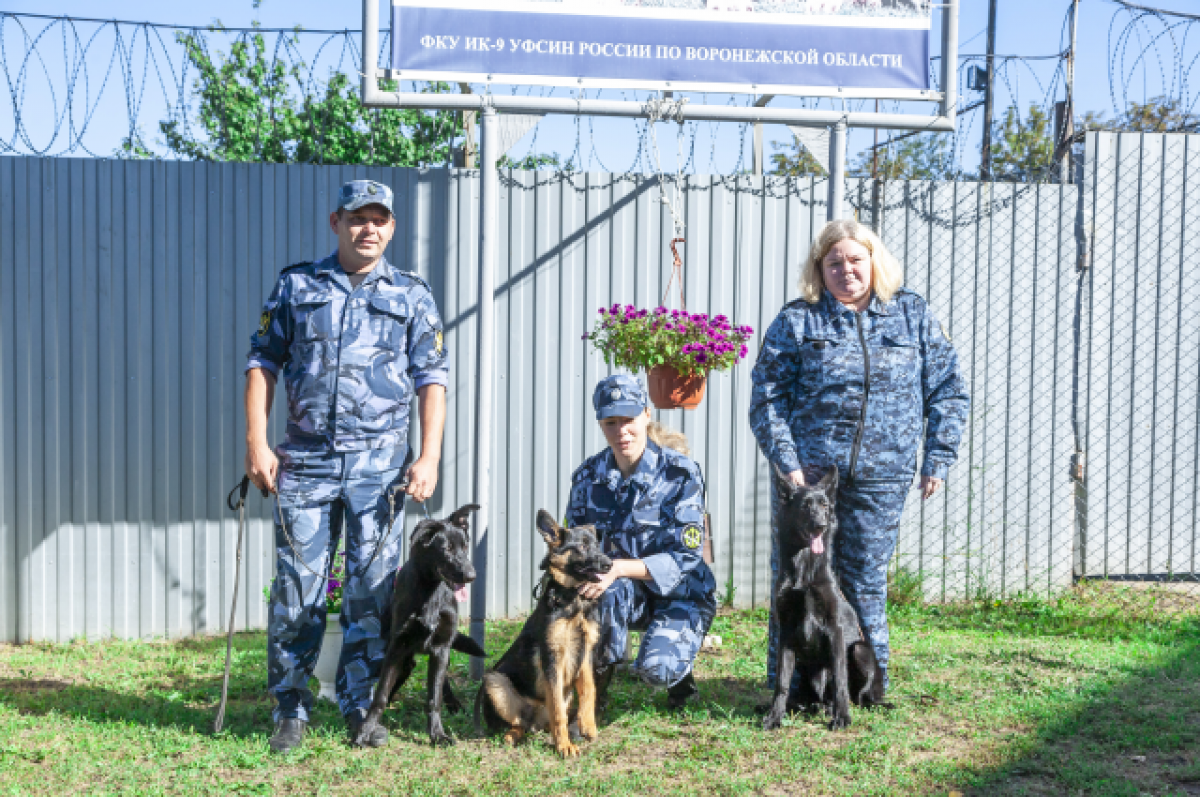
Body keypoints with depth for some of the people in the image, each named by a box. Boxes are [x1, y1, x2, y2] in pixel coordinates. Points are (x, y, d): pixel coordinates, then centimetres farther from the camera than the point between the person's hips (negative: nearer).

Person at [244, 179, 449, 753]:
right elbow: (263, 362, 8)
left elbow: (431, 380, 5)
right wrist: (256, 442, -2)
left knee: (372, 589, 2)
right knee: (296, 588, 1)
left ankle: (360, 706, 15)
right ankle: (291, 709, 14)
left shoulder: (412, 296, 9)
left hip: (379, 461, 0)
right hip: (304, 458, 0)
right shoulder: (296, 286, 10)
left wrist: (430, 456, -5)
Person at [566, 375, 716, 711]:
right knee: (611, 591, -35)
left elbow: (684, 556, -20)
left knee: (655, 667, -29)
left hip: (680, 594, -2)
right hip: (628, 596, 3)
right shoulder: (588, 476, -2)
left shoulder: (680, 473, -15)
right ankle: (596, 686, -13)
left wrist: (618, 567, -33)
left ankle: (678, 671, 10)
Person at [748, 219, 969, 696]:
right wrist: (787, 463, -11)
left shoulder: (913, 315, 8)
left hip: (879, 481, 1)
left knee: (866, 583, 9)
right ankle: (789, 685, 16)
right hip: (807, 473, -1)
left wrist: (938, 460, 2)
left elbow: (947, 391, 9)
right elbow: (767, 400, -1)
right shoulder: (796, 321, 2)